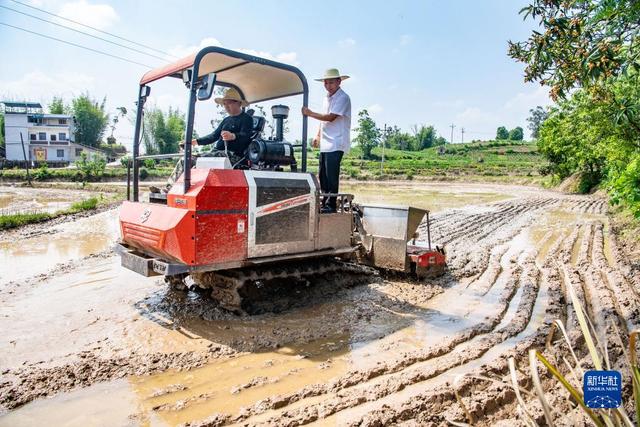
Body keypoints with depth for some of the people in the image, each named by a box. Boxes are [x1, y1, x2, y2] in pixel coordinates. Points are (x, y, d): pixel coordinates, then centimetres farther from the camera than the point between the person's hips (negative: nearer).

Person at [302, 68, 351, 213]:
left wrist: (310, 113, -12)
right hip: (325, 144, 9)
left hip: (336, 144, -8)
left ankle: (331, 205, -2)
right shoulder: (326, 99, 18)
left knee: (331, 176, -8)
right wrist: (318, 136, 13)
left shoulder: (343, 98, -9)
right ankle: (324, 203, 20)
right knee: (323, 175, 11)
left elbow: (330, 117, -18)